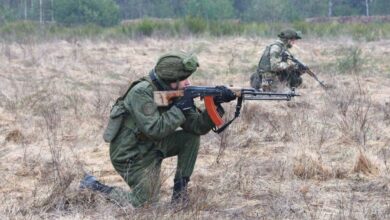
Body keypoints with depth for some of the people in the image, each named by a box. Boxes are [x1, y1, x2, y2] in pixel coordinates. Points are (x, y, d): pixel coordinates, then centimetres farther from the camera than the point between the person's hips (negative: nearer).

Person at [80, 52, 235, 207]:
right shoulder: (141, 93, -25)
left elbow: (197, 126, -7)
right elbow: (154, 130, -33)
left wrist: (215, 104, -21)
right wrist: (180, 108, -28)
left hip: (153, 147, 8)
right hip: (132, 157, -7)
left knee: (192, 137, -4)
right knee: (143, 204, -5)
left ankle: (180, 189, 4)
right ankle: (94, 186, 10)